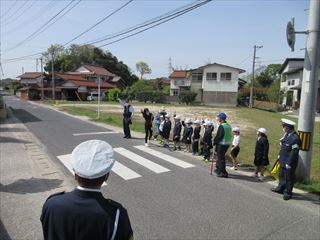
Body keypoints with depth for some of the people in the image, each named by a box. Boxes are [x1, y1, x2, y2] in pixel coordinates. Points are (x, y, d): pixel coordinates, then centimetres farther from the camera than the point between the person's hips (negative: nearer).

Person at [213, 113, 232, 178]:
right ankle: (218, 169, 33)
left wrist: (214, 142, -3)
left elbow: (218, 136, -18)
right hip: (227, 144, 9)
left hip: (221, 144, -9)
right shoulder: (228, 126, 11)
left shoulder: (221, 126, -17)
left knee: (221, 158, -1)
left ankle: (223, 173, 2)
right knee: (221, 156, 21)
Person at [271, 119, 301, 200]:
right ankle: (281, 188, 38)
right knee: (282, 175, 22)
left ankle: (288, 193, 20)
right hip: (283, 161, 9)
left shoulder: (295, 138, -24)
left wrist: (289, 163, -20)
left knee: (288, 178, 6)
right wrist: (280, 156, 16)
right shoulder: (287, 135, 4)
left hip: (289, 163, -9)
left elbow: (294, 152, -23)